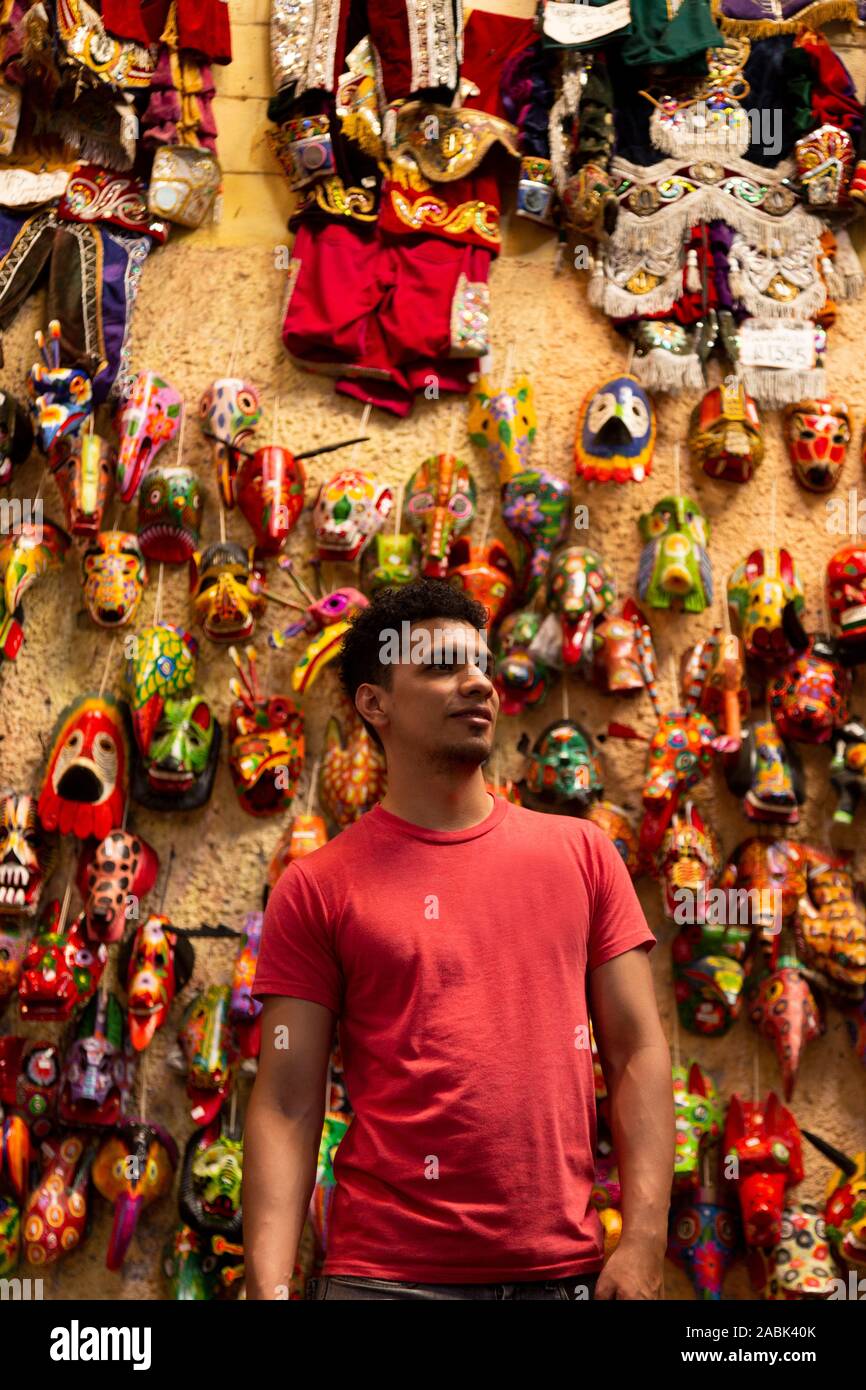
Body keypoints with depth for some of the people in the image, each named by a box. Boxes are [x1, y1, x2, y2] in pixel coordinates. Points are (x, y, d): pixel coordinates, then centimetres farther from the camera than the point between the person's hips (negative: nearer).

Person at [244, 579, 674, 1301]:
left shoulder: (581, 853, 4)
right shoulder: (318, 888, -3)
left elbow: (638, 1053, 2)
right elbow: (287, 1105, -5)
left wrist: (644, 1244, -6)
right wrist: (269, 1285, -13)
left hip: (566, 1268, 3)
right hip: (386, 1270, -2)